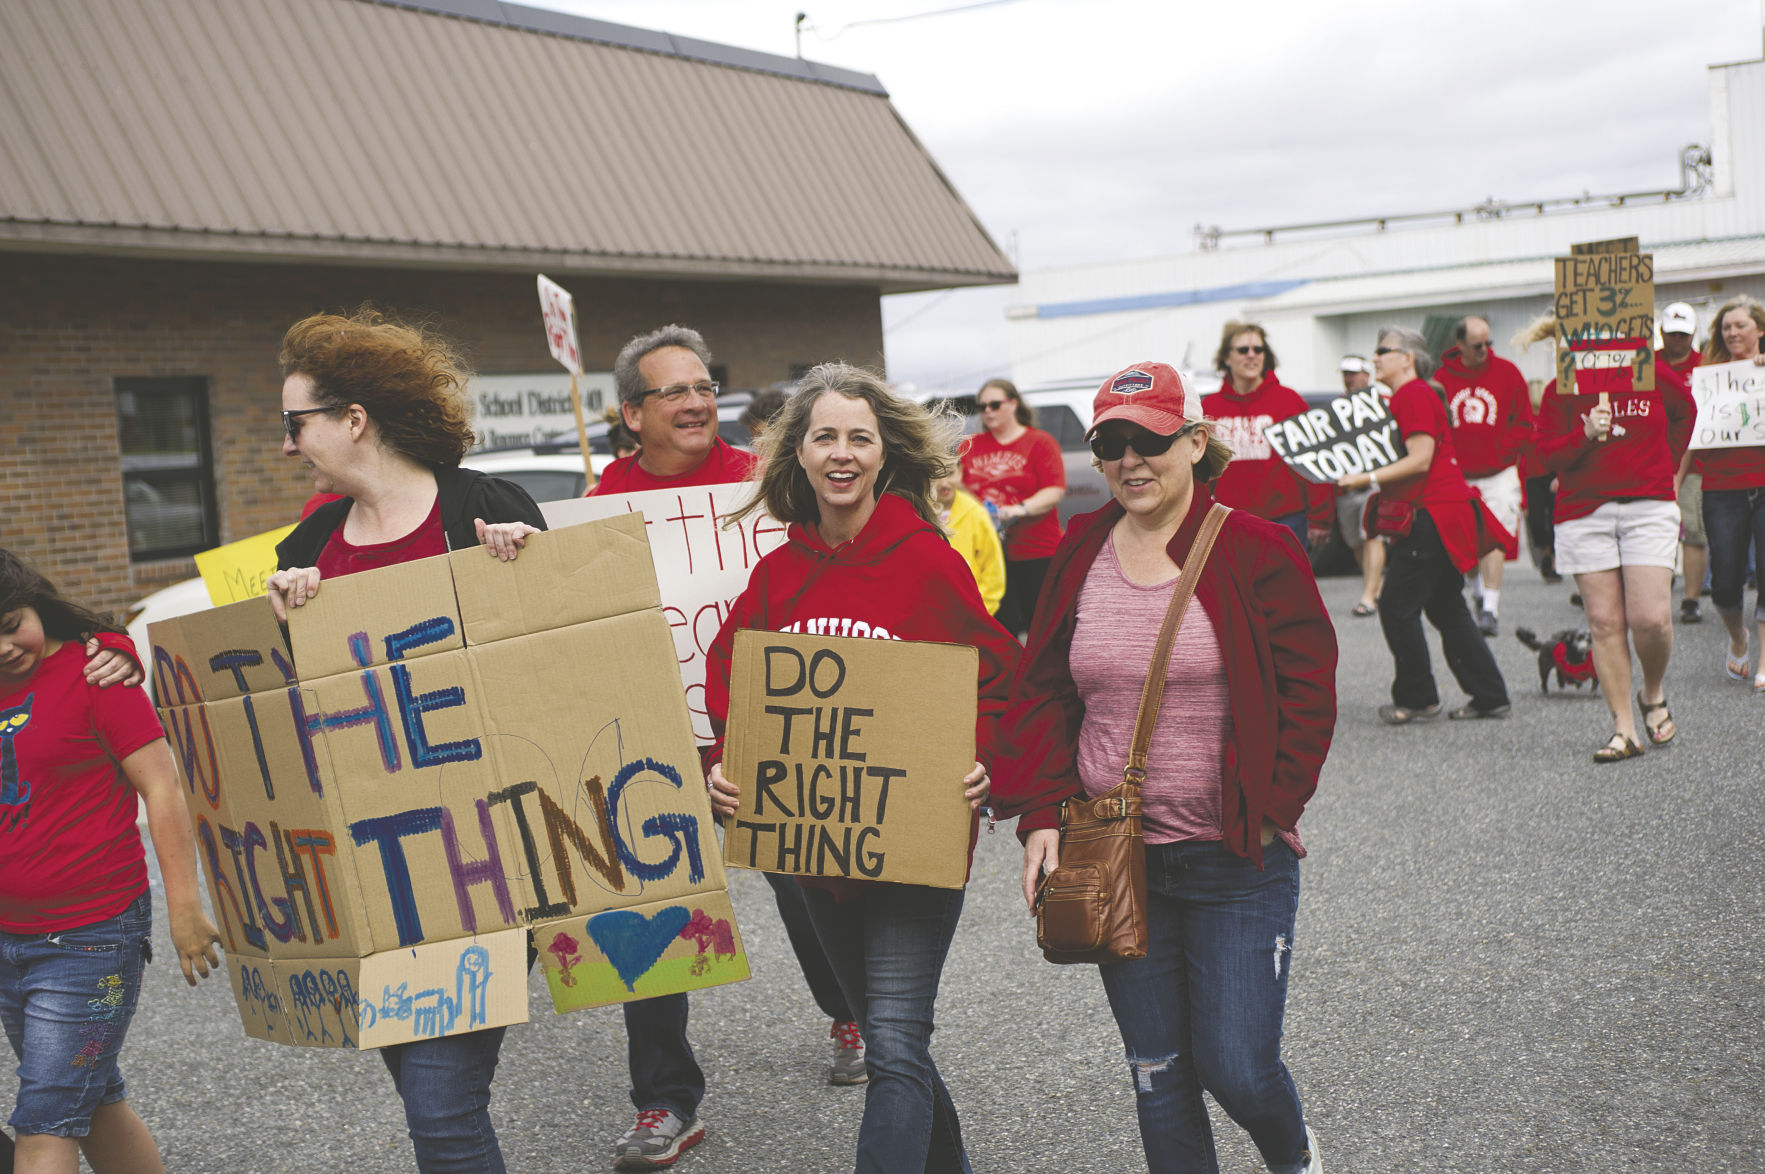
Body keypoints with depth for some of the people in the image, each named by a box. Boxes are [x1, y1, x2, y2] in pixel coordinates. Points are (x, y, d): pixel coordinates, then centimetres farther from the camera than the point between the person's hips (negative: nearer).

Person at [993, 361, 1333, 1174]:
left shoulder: (1256, 552, -7)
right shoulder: (1079, 556, 5)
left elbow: (1307, 695, -5)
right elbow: (1044, 693, 8)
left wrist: (1266, 813, -11)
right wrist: (1041, 814, -2)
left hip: (1236, 862, -3)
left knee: (1236, 1068, -1)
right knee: (1156, 1072, 10)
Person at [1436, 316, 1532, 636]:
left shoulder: (1506, 372, 0)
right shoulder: (1442, 377, 2)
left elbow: (1524, 423, 2)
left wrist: (1502, 453, -8)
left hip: (1498, 474, -2)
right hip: (1458, 476, 2)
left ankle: (1491, 609, -15)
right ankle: (1479, 593, 33)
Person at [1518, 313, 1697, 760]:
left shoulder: (1652, 375, 4)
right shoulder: (1561, 390, 2)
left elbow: (1685, 413, 23)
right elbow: (1548, 455, -2)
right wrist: (1585, 435, -19)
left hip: (1649, 507, 0)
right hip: (1584, 512, 0)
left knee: (1650, 617, -11)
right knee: (1604, 621, -3)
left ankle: (1653, 694, 19)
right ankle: (1624, 730, 3)